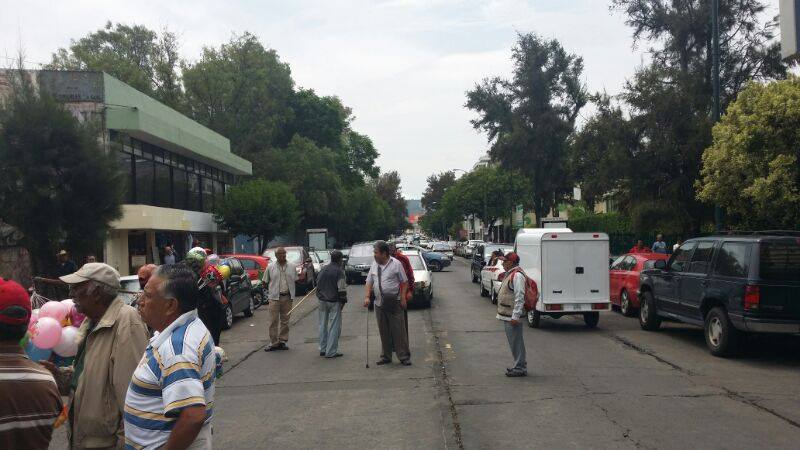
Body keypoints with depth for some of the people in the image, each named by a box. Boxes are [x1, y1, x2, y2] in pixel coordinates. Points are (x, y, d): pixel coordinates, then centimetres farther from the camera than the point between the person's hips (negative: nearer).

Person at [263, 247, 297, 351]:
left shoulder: (292, 266, 6)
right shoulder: (270, 267, 1)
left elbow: (295, 280, 12)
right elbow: (265, 281, 10)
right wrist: (269, 290, 3)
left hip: (287, 297, 2)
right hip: (274, 297, -2)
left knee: (285, 321, 7)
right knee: (273, 321, -4)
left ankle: (282, 341, 16)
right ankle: (274, 343, 1)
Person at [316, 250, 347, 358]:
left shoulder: (323, 269, 8)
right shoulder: (339, 271, -12)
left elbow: (317, 283, 18)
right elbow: (341, 288, -15)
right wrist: (343, 300, -6)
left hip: (322, 301, 7)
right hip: (334, 302, -7)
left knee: (323, 325, 15)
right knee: (334, 326, -1)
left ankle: (322, 349, 19)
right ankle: (331, 352, -2)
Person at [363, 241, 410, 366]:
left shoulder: (396, 264, -6)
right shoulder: (374, 265, 9)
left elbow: (403, 282, -4)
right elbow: (369, 283, 13)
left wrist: (403, 298, -9)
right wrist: (367, 297, 0)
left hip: (394, 303, -5)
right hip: (379, 304, 5)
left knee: (398, 331, -3)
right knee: (384, 332, 11)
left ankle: (404, 357, 4)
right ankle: (386, 357, 21)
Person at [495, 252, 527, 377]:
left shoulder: (517, 275, -17)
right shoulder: (510, 274, 17)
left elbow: (520, 297, -23)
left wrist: (515, 316, -26)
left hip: (512, 316, -11)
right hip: (507, 315, 11)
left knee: (516, 342, -4)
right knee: (514, 342, 16)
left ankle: (520, 368, 2)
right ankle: (520, 365, 25)